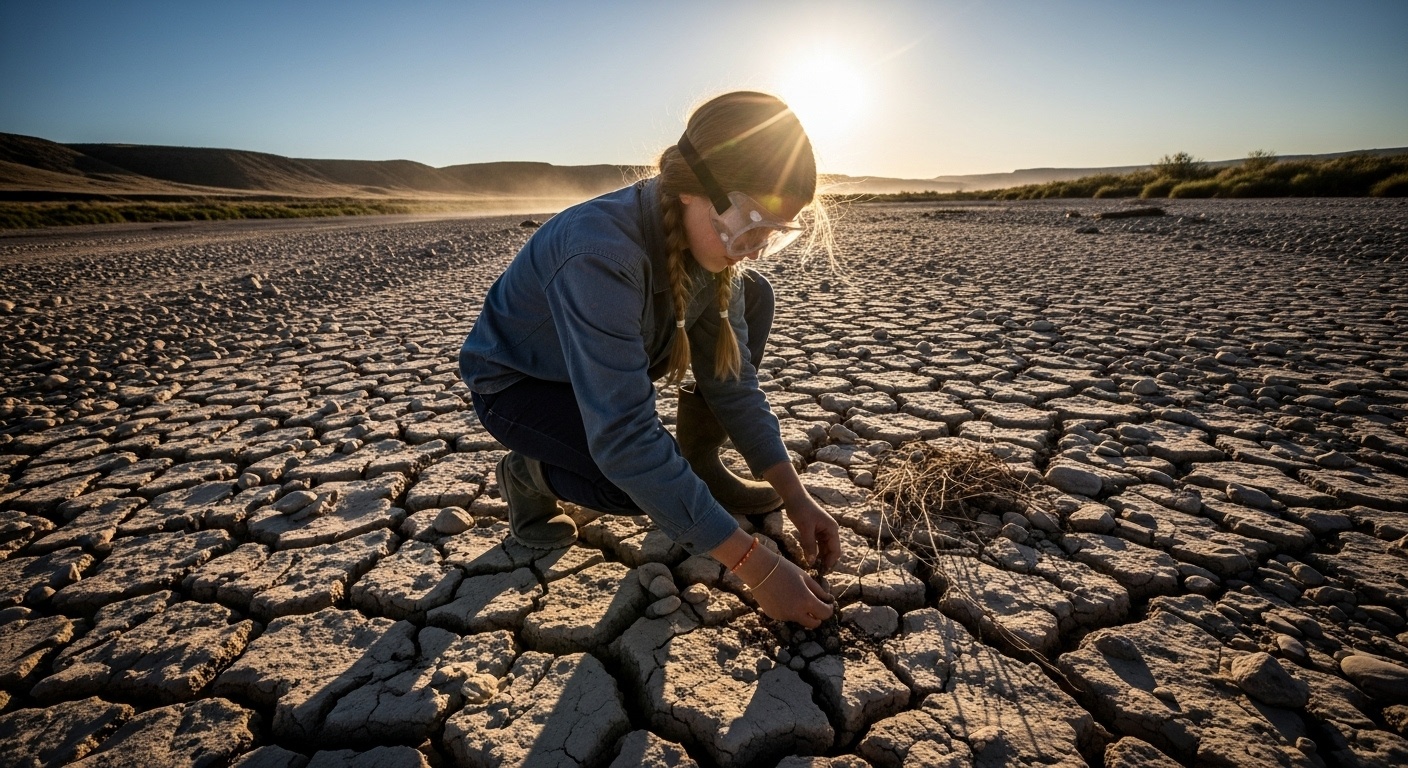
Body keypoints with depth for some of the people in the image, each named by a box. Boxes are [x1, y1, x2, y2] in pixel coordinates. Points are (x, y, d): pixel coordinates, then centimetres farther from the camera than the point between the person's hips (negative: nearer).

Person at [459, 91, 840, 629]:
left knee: (750, 298, -7)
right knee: (644, 477, -31)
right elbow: (626, 440, -40)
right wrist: (757, 568, -37)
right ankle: (528, 473, 1)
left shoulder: (710, 237, -16)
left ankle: (700, 465, 3)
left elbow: (729, 378, -10)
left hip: (605, 362, 6)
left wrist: (795, 497, -14)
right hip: (514, 383, -6)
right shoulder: (599, 252, -38)